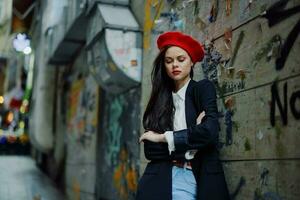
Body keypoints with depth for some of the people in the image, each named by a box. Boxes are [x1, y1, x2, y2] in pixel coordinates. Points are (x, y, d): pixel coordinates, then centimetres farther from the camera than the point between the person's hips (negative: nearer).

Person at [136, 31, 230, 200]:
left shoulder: (204, 88, 3)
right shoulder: (159, 99, 9)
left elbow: (210, 131, -13)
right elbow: (150, 150, 1)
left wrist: (163, 137, -7)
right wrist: (191, 138, -10)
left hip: (199, 179, -2)